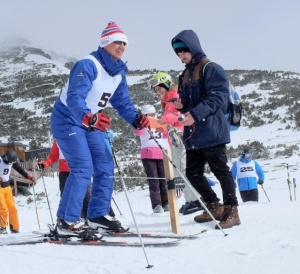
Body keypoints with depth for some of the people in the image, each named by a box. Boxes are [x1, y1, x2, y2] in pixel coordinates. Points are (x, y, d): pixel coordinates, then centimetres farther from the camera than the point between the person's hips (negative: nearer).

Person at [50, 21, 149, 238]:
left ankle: (98, 214, 18)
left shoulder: (119, 72, 1)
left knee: (105, 166, 6)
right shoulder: (87, 65, -25)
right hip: (68, 121, -9)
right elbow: (74, 98, -37)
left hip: (90, 124, 9)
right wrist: (87, 117, -57)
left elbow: (123, 102, 4)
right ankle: (67, 221, -14)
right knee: (83, 168, -18)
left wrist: (136, 118, -17)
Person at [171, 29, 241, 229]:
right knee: (193, 173, 9)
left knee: (221, 171, -4)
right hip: (192, 134, 8)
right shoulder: (185, 76, 19)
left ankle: (231, 211, 3)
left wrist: (195, 114, -27)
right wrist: (181, 106, 0)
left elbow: (218, 98, -16)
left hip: (212, 132, -8)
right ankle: (215, 207, 24)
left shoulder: (212, 69, -5)